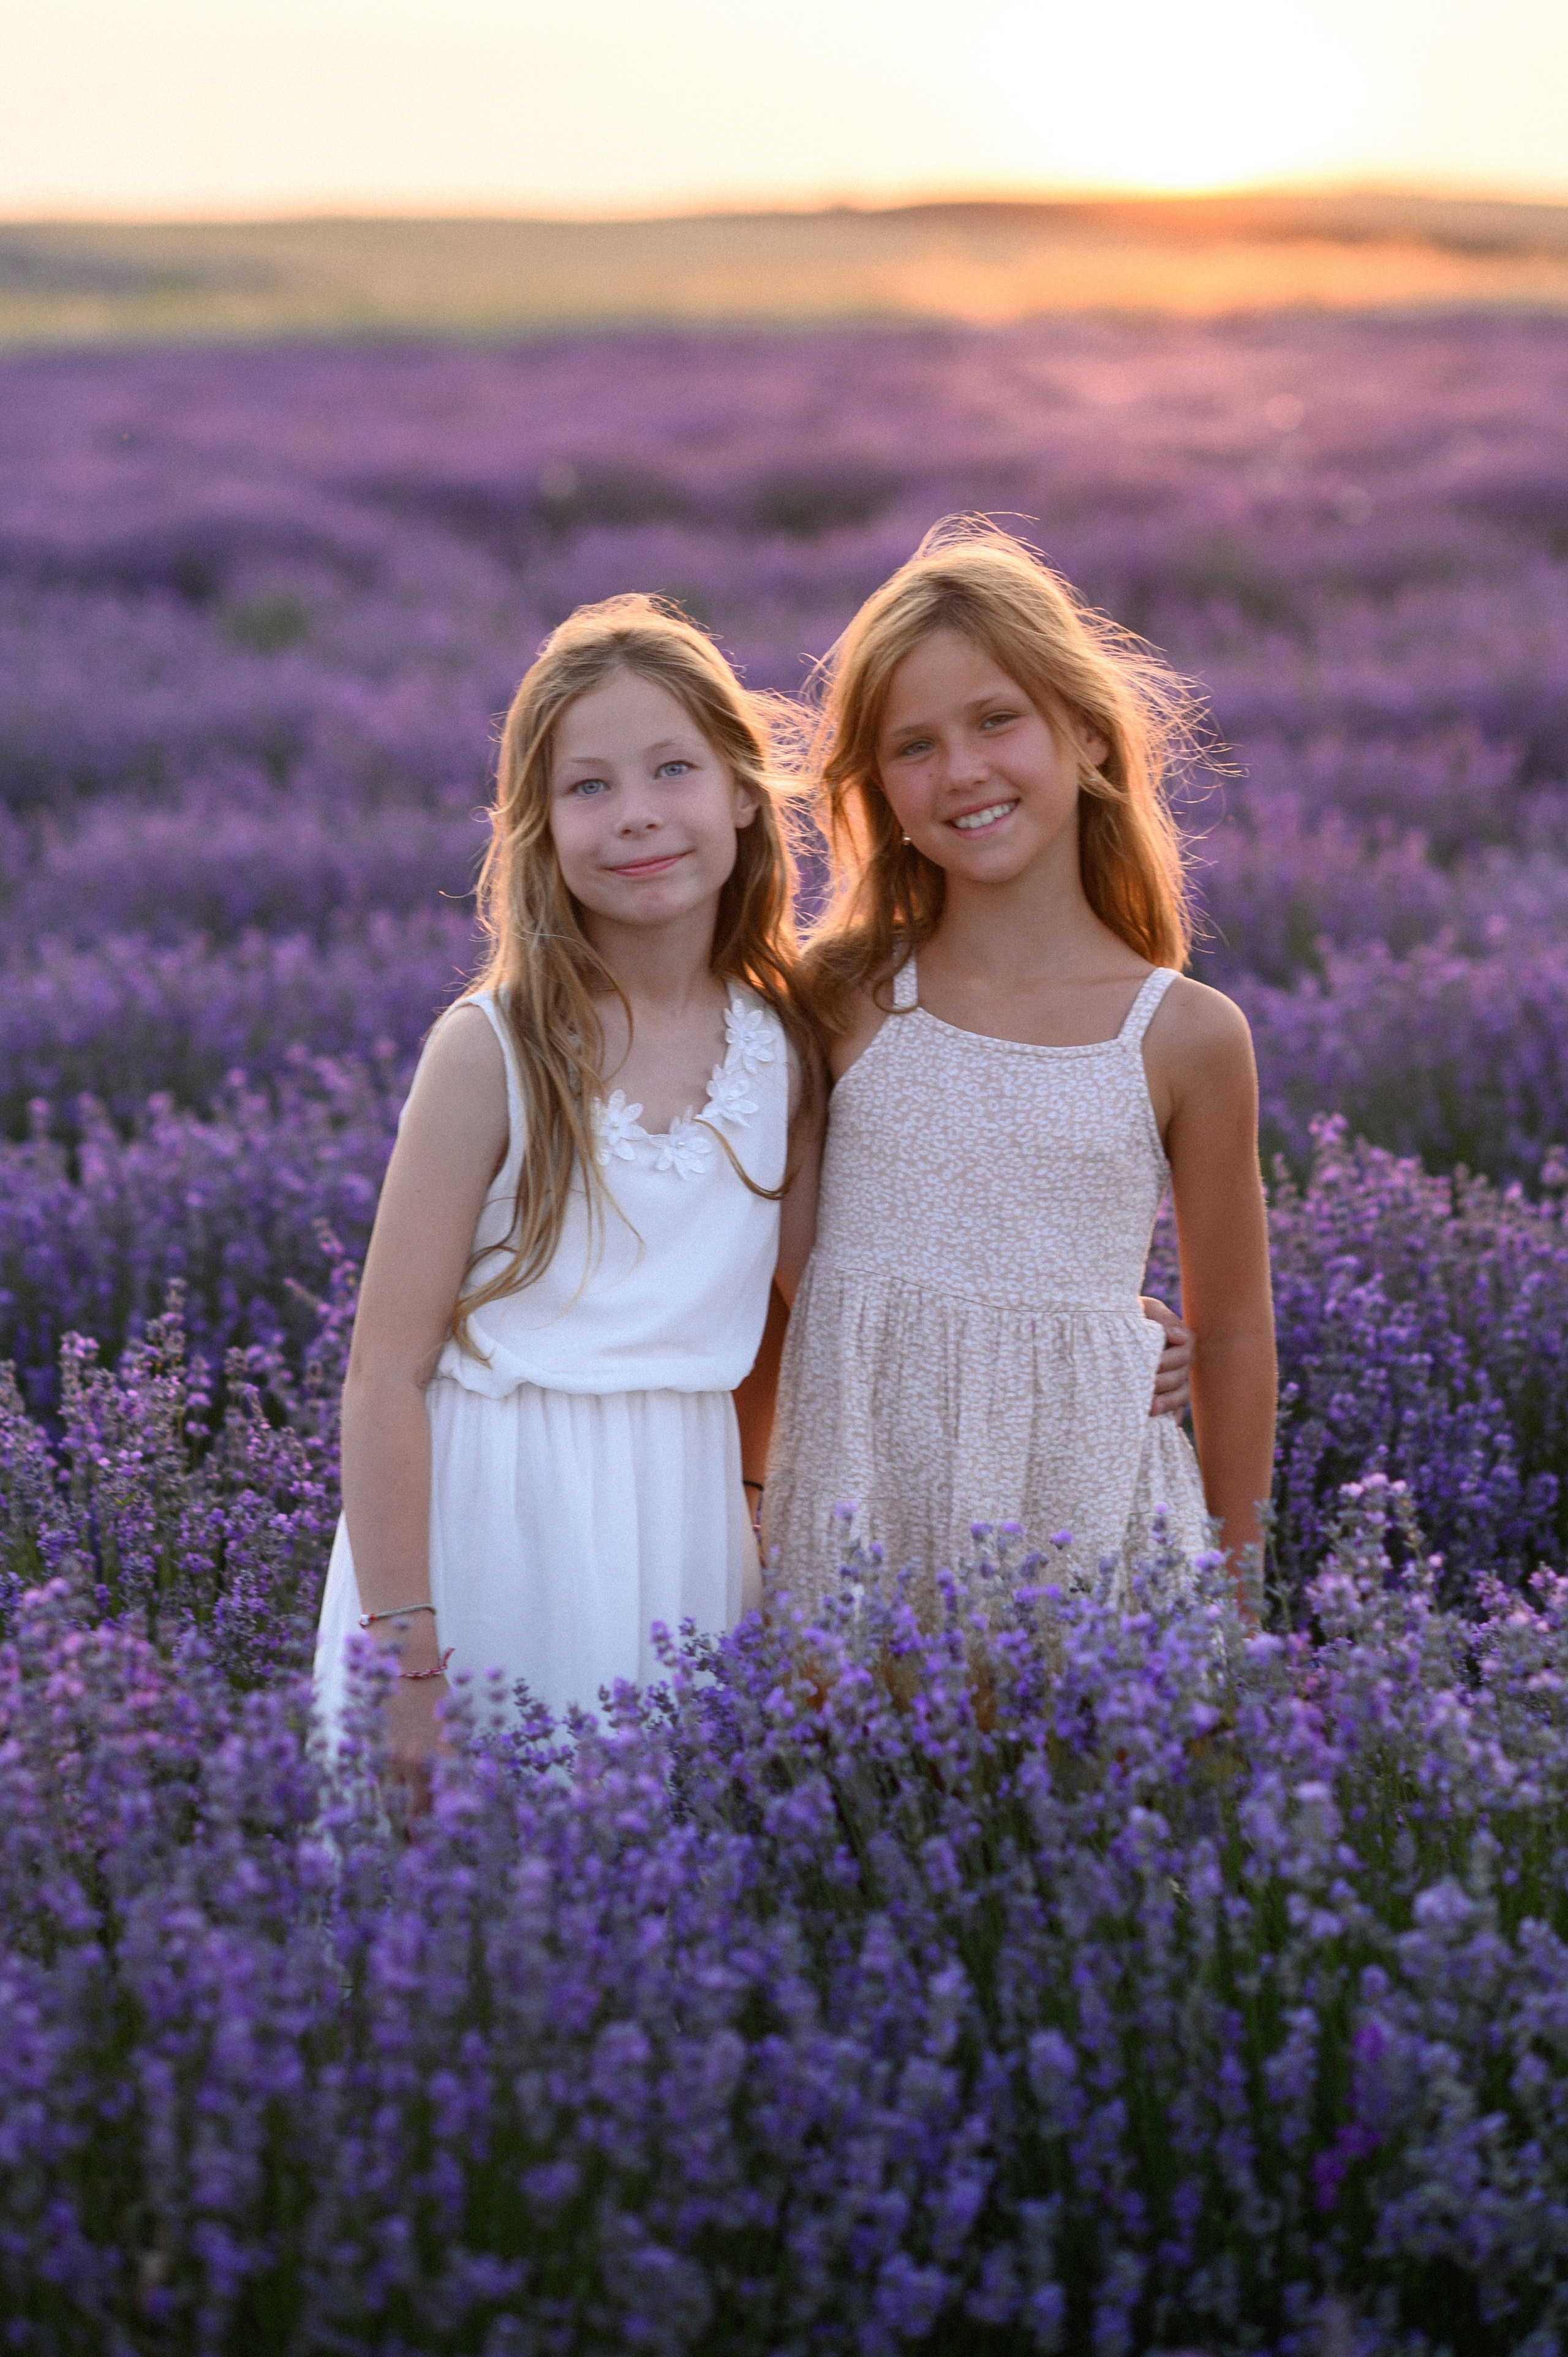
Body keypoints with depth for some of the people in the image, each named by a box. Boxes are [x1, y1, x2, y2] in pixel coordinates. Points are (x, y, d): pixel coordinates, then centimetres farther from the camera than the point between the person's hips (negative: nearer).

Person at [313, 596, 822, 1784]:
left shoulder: (789, 1052, 3)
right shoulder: (494, 1050, -11)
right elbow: (387, 1376, -11)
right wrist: (403, 1656, -14)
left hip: (685, 1516, 4)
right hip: (492, 1517, -4)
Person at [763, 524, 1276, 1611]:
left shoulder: (1188, 1038, -3)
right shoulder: (846, 996, -1)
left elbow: (1233, 1335, 6)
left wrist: (1232, 1587, 10)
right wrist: (736, 1478, 6)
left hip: (1086, 1508, -1)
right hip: (856, 1514, 1)